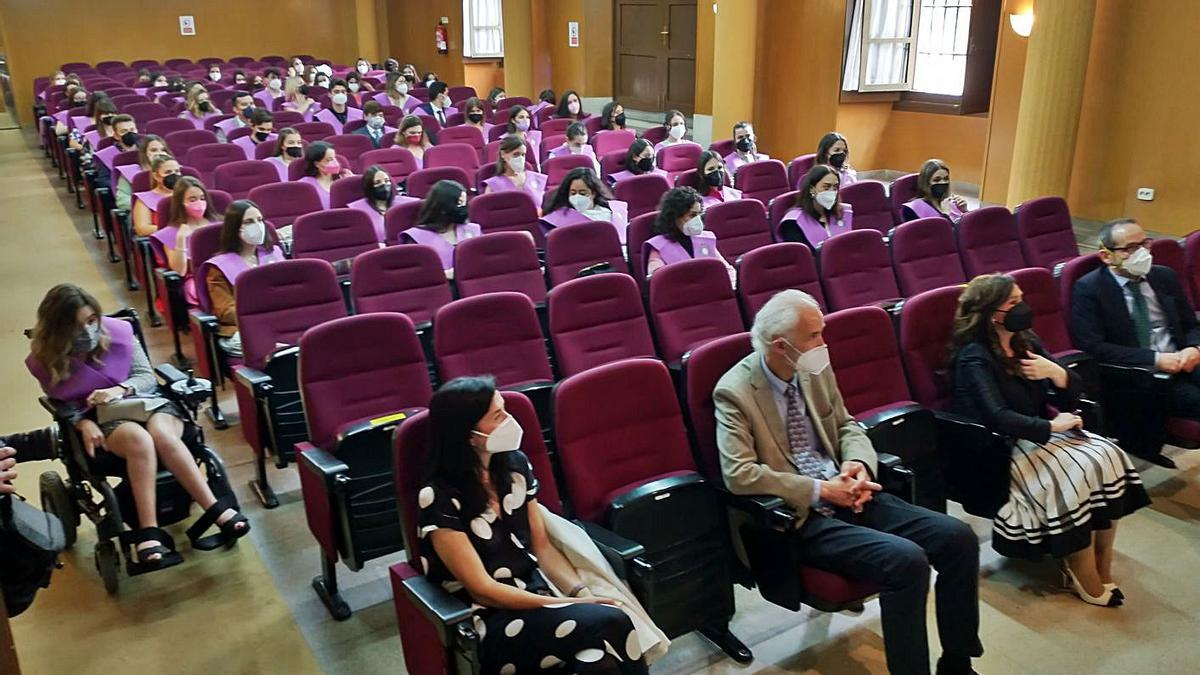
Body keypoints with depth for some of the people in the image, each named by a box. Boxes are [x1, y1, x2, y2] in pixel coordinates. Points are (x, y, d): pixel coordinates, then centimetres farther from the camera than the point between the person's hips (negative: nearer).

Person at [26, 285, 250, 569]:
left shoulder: (118, 331, -3)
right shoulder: (46, 359, -3)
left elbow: (147, 377, 3)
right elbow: (63, 404, 5)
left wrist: (119, 389, -16)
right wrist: (84, 423, -15)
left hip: (143, 401, 1)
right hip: (100, 418, -1)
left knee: (162, 434, -35)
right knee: (139, 440, -37)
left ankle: (214, 511, -38)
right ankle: (150, 531, -42)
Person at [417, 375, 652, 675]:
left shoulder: (515, 464, 4)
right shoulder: (439, 498, -15)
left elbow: (542, 546, 8)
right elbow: (482, 589, -13)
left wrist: (581, 593, -11)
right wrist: (568, 604, -17)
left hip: (536, 594, 5)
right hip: (489, 622, -5)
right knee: (610, 624, -28)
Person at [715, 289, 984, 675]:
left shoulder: (816, 370, 5)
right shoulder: (734, 392, -13)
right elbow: (739, 475, -20)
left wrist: (858, 463, -6)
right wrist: (821, 491, -19)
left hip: (846, 496, 7)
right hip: (800, 516, -7)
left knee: (958, 537, -8)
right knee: (906, 559, -27)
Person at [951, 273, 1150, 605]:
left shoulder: (1026, 340, 9)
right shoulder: (974, 357, -15)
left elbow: (1074, 389, 8)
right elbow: (998, 419, -26)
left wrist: (1056, 373, -13)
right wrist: (1051, 426, -21)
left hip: (1038, 434, 8)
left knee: (1109, 456, -15)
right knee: (1076, 473, -27)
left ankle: (1101, 567, -10)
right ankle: (1090, 583, -13)